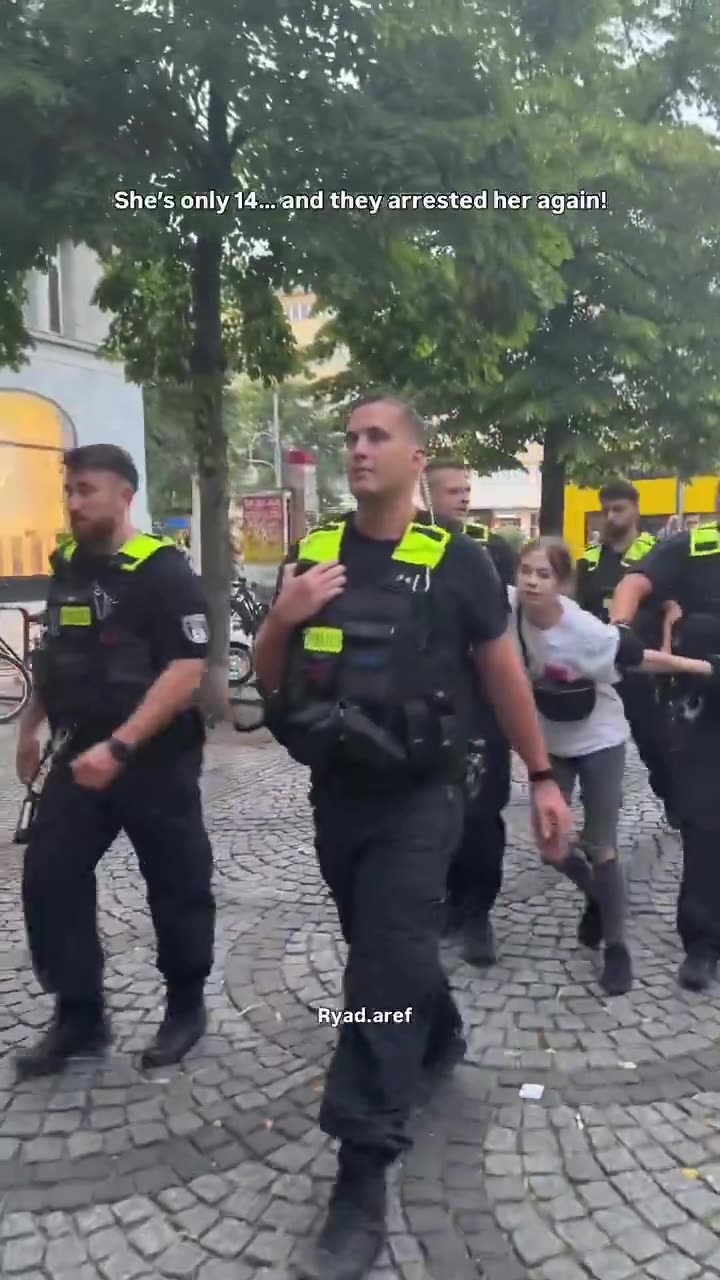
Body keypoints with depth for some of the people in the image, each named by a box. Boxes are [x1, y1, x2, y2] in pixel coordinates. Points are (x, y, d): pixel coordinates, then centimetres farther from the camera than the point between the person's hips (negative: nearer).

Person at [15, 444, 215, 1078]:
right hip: (81, 753, 7)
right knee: (48, 880, 5)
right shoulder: (67, 567, 9)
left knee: (176, 886, 7)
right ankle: (79, 1015, 20)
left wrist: (119, 746, -27)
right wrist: (30, 727, 22)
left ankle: (187, 1007, 27)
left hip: (155, 758, -6)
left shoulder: (163, 571, -13)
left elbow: (188, 670, -21)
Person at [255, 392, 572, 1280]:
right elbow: (265, 683, 6)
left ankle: (361, 1185, 4)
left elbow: (503, 674, 0)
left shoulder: (455, 562, -9)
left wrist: (542, 778, 2)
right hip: (335, 793, 5)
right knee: (390, 947, 23)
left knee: (384, 969, -6)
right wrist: (282, 619, -14)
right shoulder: (311, 556, 2)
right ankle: (438, 1041, 52)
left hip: (418, 798, -5)